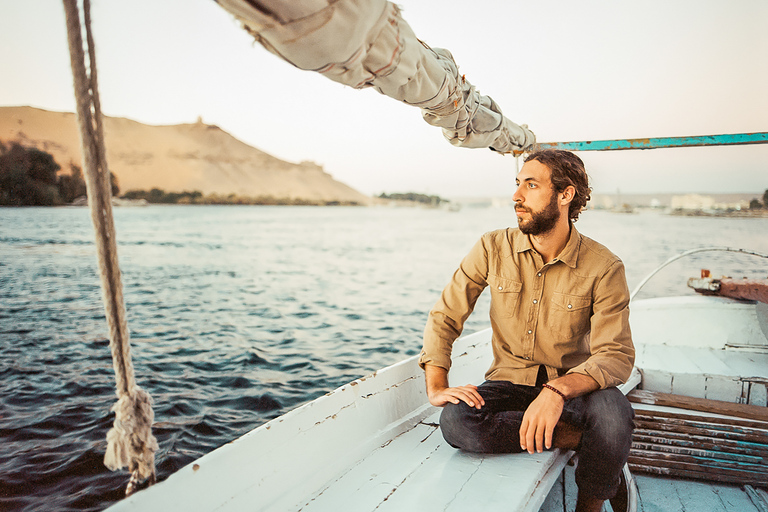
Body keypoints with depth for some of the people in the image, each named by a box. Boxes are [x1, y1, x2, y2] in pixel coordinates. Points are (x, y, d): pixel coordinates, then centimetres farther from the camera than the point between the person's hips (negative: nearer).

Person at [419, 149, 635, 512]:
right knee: (455, 422, -30)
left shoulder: (604, 267, -11)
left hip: (572, 386, -1)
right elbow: (444, 317, -1)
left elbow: (617, 356, -17)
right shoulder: (493, 249, -5)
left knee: (612, 413, -34)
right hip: (509, 383, 1)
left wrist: (557, 390, -35)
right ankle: (579, 437, -13)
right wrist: (437, 387, -14)